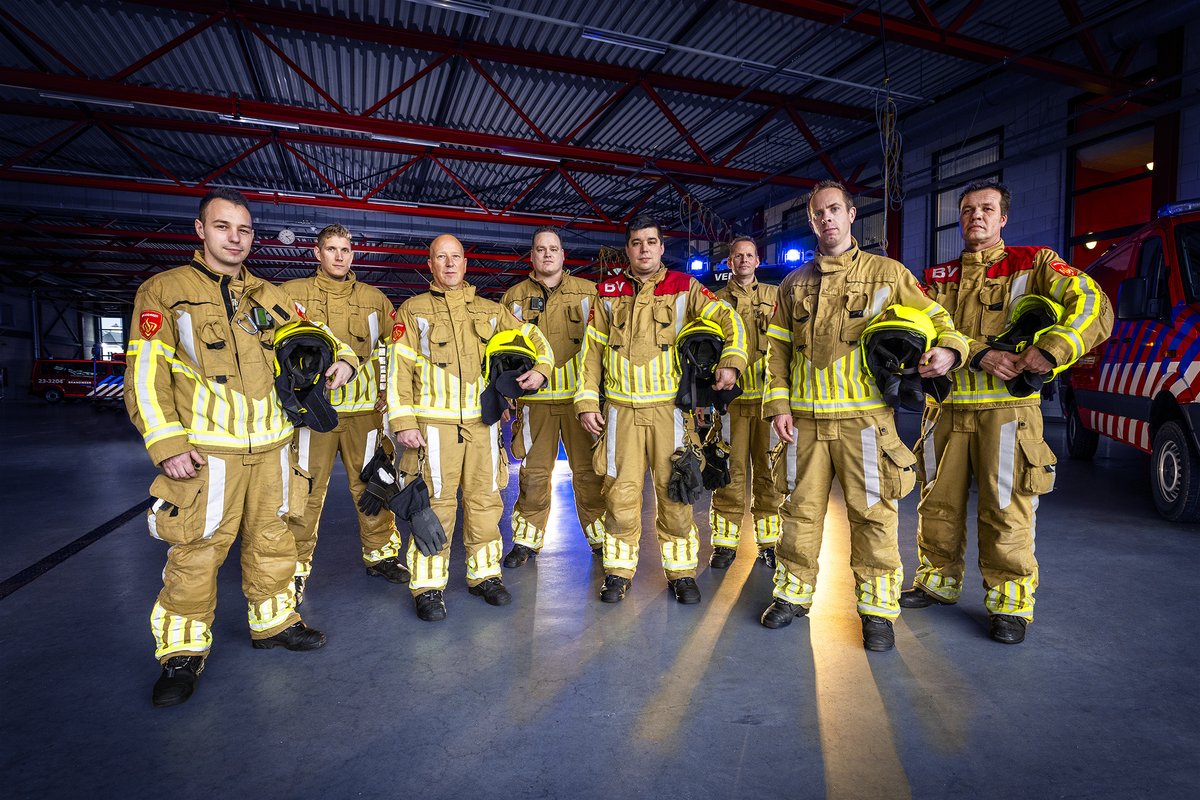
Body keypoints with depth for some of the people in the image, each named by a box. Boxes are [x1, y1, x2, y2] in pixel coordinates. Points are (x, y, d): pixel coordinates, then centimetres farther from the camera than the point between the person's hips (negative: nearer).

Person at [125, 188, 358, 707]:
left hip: (271, 445, 4)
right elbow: (146, 375, -5)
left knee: (272, 541, 14)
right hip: (205, 449, -4)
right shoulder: (164, 291, -1)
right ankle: (183, 652, 19)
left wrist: (342, 358, -1)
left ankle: (274, 621, 32)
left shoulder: (269, 297, 12)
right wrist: (167, 444, -13)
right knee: (196, 552, 0)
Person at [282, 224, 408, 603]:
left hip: (364, 408, 2)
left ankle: (381, 553, 25)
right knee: (307, 490, 1)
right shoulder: (291, 294, 4)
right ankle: (297, 567, 16)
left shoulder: (374, 299, 10)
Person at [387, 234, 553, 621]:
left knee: (485, 501, 9)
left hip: (483, 423, 3)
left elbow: (532, 336, 21)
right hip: (435, 424, -3)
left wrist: (541, 367, 0)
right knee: (436, 504, -1)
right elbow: (399, 369, -1)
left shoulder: (491, 311, 13)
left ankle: (485, 574, 24)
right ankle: (428, 586, 12)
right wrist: (403, 422, -8)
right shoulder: (414, 310, 4)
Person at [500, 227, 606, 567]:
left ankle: (601, 537, 20)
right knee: (534, 471, 7)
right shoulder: (514, 297, 9)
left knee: (588, 468, 5)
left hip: (579, 395, -1)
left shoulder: (587, 292, 6)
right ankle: (526, 540, 21)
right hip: (534, 399, 1)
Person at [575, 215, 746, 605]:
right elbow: (591, 349, 10)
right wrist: (587, 402, 4)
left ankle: (681, 571, 20)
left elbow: (730, 319, 2)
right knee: (621, 492, 3)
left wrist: (732, 361, -14)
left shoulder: (683, 288, 5)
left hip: (669, 406, -1)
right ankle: (618, 571, 19)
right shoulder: (609, 293, 9)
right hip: (621, 409, 1)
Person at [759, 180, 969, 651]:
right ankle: (793, 593, 25)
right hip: (805, 420, 3)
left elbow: (935, 317, 10)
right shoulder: (794, 284, 13)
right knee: (801, 509, 9)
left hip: (865, 418, -2)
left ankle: (878, 610, 17)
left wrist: (948, 349, -13)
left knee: (872, 512, 1)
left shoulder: (887, 274, 6)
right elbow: (778, 350, 13)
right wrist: (778, 405, 4)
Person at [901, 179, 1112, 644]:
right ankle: (939, 583, 29)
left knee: (1005, 510, -1)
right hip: (947, 408, 3)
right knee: (938, 503, 11)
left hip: (1006, 409, -3)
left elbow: (1093, 307, -8)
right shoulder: (938, 278, 14)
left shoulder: (1034, 265, 5)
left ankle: (1010, 604, 15)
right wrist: (981, 356, -17)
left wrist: (1049, 351, -23)